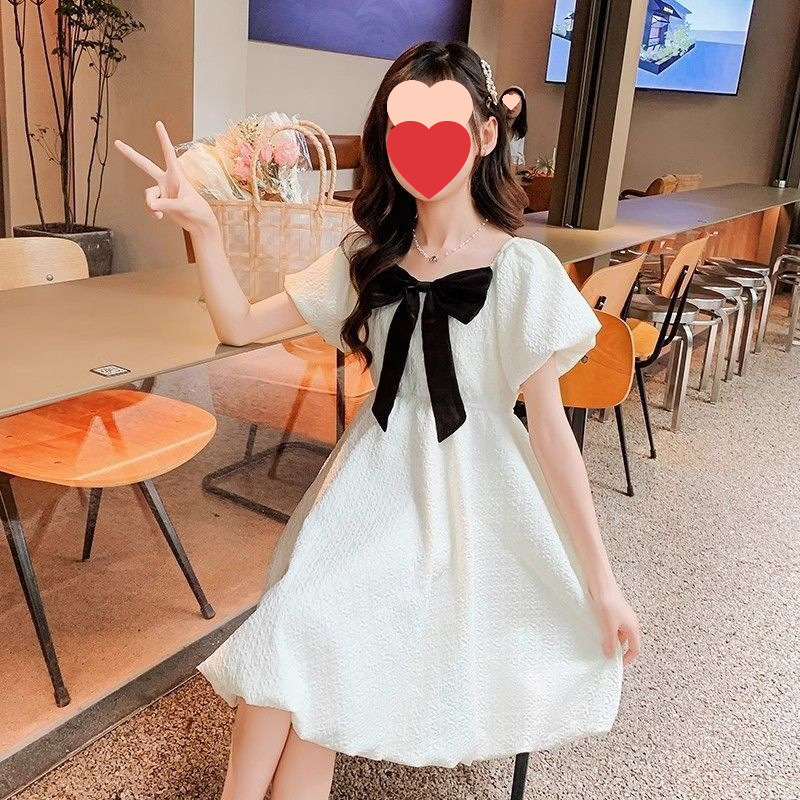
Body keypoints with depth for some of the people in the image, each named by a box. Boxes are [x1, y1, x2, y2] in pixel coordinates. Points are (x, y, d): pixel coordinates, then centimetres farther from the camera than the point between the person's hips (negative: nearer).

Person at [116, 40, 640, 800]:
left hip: (468, 494, -4)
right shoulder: (368, 257, 2)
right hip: (374, 480, 4)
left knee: (311, 654, -14)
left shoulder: (524, 270, -11)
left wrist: (600, 579, -8)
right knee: (294, 634, -15)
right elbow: (241, 325, 3)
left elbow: (549, 426, -9)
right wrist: (202, 226, -14)